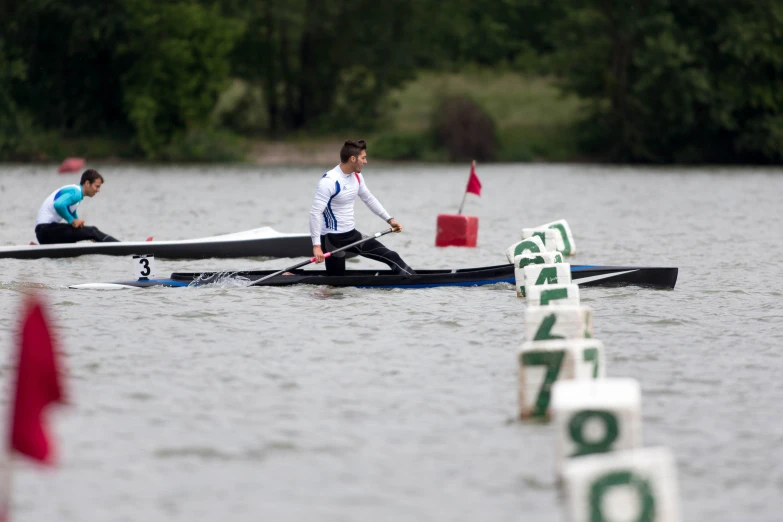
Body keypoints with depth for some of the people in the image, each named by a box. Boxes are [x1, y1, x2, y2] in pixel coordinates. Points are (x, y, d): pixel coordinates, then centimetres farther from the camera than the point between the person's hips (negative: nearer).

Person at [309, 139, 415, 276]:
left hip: (352, 234, 8)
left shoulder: (357, 177, 4)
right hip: (332, 239, -8)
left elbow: (369, 199, 21)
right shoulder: (329, 181, -22)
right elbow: (315, 212, -26)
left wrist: (389, 219, 18)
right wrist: (316, 245, -31)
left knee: (392, 257, 1)